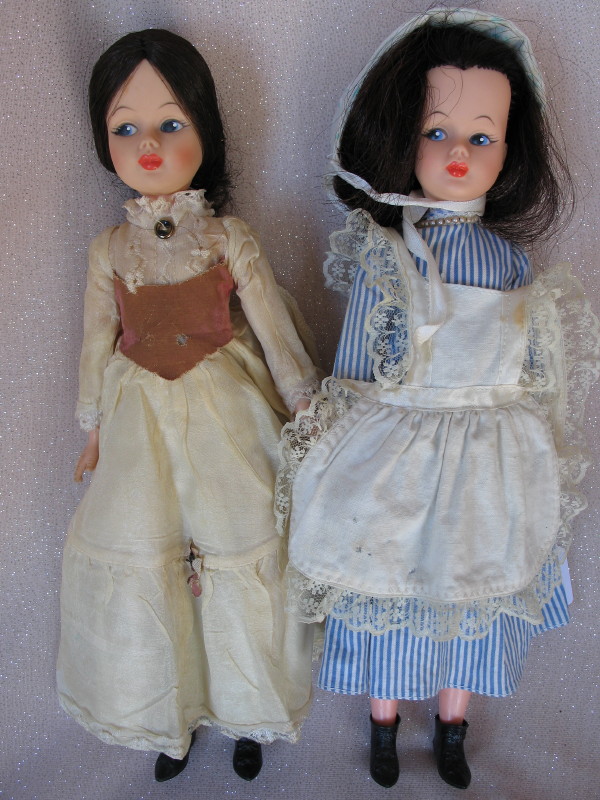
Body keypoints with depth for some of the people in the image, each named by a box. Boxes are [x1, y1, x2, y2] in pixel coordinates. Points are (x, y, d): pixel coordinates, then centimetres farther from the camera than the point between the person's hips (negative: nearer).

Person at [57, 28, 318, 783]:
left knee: (238, 561, 8)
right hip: (141, 424, 2)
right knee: (144, 569, 11)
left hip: (227, 420, -2)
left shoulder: (230, 239, -6)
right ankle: (171, 718, 38)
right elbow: (97, 342, 9)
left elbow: (276, 332, -1)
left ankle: (245, 713, 36)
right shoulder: (109, 248, 0)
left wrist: (304, 411, 2)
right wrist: (95, 427, 14)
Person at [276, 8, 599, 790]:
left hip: (488, 467, 3)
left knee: (471, 592, 19)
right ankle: (384, 725, 43)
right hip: (401, 459, -2)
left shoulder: (511, 258, -2)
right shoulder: (385, 257, -11)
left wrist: (531, 462, 8)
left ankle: (452, 727, 46)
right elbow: (353, 376, -7)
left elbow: (535, 375, 6)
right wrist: (346, 459, -5)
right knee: (390, 590, 15)